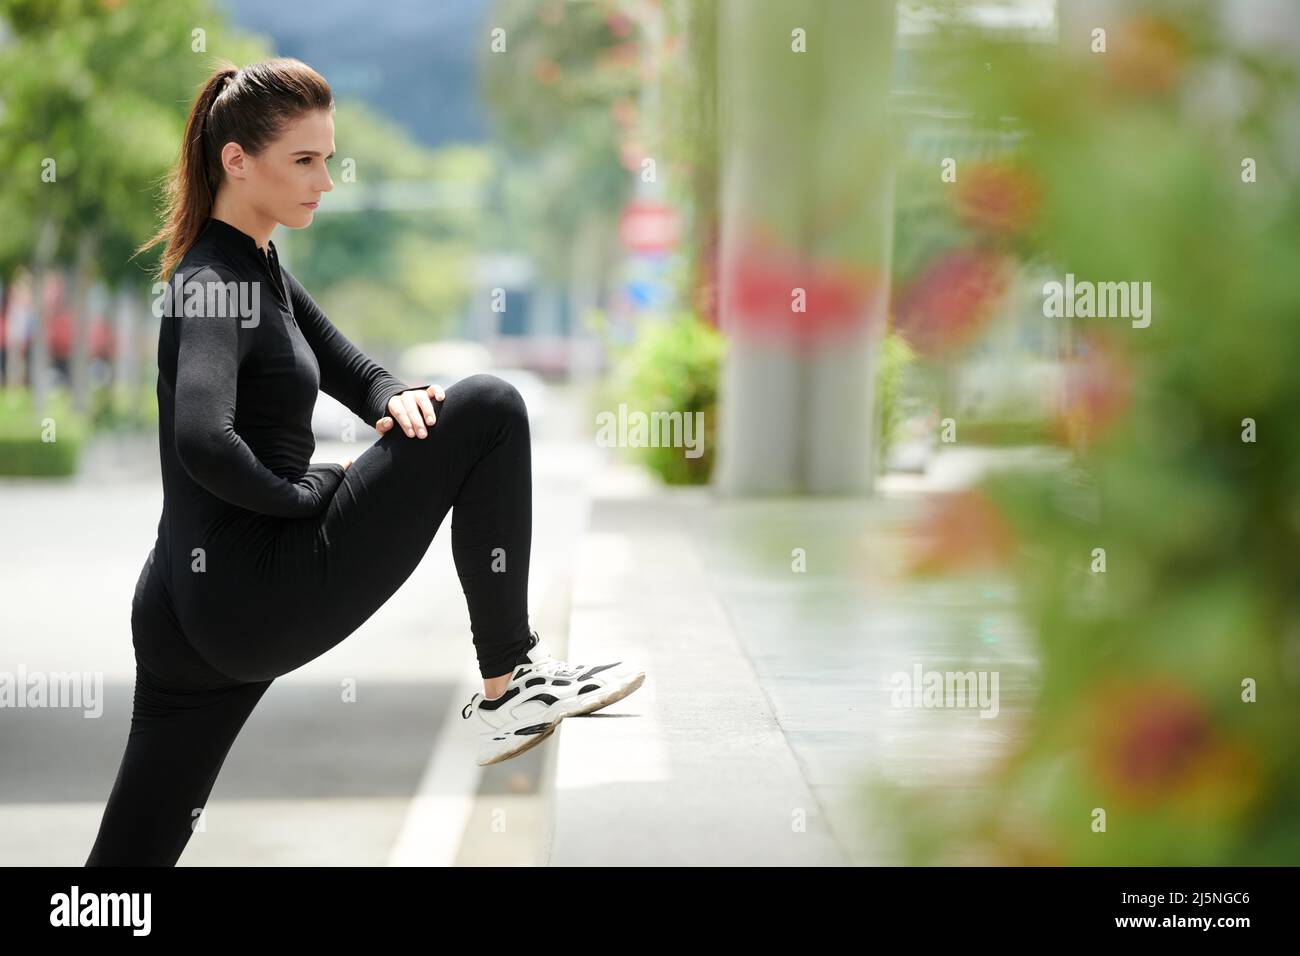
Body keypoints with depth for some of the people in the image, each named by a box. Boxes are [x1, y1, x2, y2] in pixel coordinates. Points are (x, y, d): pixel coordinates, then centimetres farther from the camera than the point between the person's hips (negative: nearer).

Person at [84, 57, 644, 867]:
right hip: (263, 596, -10)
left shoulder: (259, 268, 17)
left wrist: (395, 400, 1)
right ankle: (512, 687, 3)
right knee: (487, 411, -5)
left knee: (130, 858, 10)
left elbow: (351, 371, 25)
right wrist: (306, 493, -15)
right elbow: (201, 443, -31)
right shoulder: (213, 284, -13)